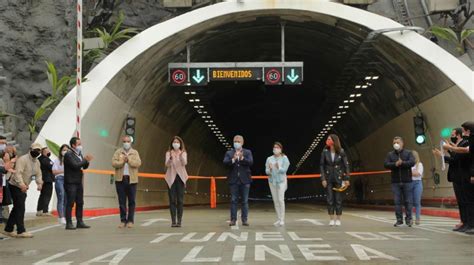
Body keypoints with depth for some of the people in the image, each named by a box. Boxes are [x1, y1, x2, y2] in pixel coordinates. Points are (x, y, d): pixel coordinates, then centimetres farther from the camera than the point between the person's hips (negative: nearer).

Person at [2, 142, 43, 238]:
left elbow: (38, 174, 5)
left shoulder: (37, 162, 9)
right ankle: (21, 231, -10)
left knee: (17, 208, 12)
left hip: (24, 187, 9)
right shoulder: (22, 159, -19)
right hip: (16, 186, -9)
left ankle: (8, 230, 21)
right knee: (20, 208, -12)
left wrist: (39, 183, -15)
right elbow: (18, 173, -30)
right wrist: (21, 184, -43)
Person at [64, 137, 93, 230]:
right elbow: (75, 165, -22)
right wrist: (85, 160, -16)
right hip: (71, 183, -8)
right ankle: (69, 223, -3)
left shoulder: (79, 154, 15)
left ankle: (80, 222, 17)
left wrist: (87, 161, -2)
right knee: (70, 203, -6)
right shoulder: (68, 154, -11)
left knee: (80, 203, 10)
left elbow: (84, 167, 17)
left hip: (79, 182, 8)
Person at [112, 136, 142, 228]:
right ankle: (123, 220, 8)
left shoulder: (135, 152, 9)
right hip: (120, 179, 0)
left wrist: (129, 160, -16)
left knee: (131, 201, 1)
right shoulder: (118, 152, 10)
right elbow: (114, 163, -3)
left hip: (131, 179, 0)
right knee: (122, 201, 2)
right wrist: (122, 161, -16)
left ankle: (130, 220, 7)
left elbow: (138, 163, -7)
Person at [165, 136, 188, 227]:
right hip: (171, 177, 0)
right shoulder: (168, 153, 7)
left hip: (180, 177, 0)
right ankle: (173, 221, -2)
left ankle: (179, 221, 0)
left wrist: (181, 156, -31)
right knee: (172, 200, -3)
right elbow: (167, 164, -9)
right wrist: (170, 158, -30)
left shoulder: (183, 153, 8)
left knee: (180, 200, -3)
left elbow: (184, 163, -12)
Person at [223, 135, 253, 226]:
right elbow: (225, 163, -7)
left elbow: (251, 162, -8)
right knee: (233, 201, 2)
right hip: (233, 180, 0)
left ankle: (245, 220, 6)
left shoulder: (247, 152, 7)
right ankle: (233, 219, 5)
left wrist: (242, 158, -24)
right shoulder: (229, 153, 8)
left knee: (245, 201, 2)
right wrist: (233, 159, -25)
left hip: (245, 180, 0)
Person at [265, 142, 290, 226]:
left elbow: (284, 170, -9)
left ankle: (282, 219, -10)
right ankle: (279, 219, 11)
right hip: (272, 181, 3)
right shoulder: (269, 159, 7)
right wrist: (270, 169, -20)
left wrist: (278, 167, -28)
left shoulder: (284, 158, -1)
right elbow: (266, 171, 2)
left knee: (281, 200, -12)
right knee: (275, 200, 4)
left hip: (281, 181, -3)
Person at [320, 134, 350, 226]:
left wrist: (346, 179, -5)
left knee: (338, 199, 2)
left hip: (338, 178, -1)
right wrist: (323, 179, -6)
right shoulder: (325, 152, -2)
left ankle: (338, 219, 10)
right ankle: (331, 219, 9)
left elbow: (346, 165, -1)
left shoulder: (341, 152, -4)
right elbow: (322, 166, 0)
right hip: (328, 178, 1)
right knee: (330, 199, 1)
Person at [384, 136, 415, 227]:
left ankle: (408, 219, 8)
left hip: (407, 181, -2)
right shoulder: (390, 154, 11)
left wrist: (401, 163, -19)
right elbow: (386, 164, -4)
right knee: (397, 202, 2)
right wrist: (395, 164, -18)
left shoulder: (408, 153, 6)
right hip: (395, 182, 2)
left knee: (408, 201, 0)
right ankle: (399, 219, 7)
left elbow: (412, 162, -12)